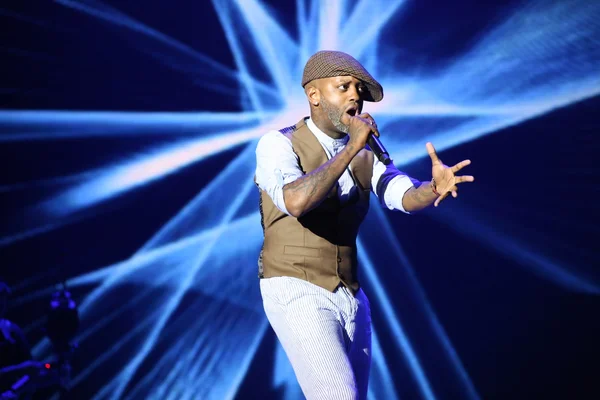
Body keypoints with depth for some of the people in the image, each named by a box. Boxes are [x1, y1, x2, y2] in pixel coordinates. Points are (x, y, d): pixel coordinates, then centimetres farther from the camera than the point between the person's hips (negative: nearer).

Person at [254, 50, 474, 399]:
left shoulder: (367, 154, 9)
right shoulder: (277, 145, -10)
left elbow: (406, 197, -9)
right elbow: (296, 202, -31)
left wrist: (437, 186, -32)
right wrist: (351, 147, -26)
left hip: (350, 300, 7)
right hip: (297, 297, -7)